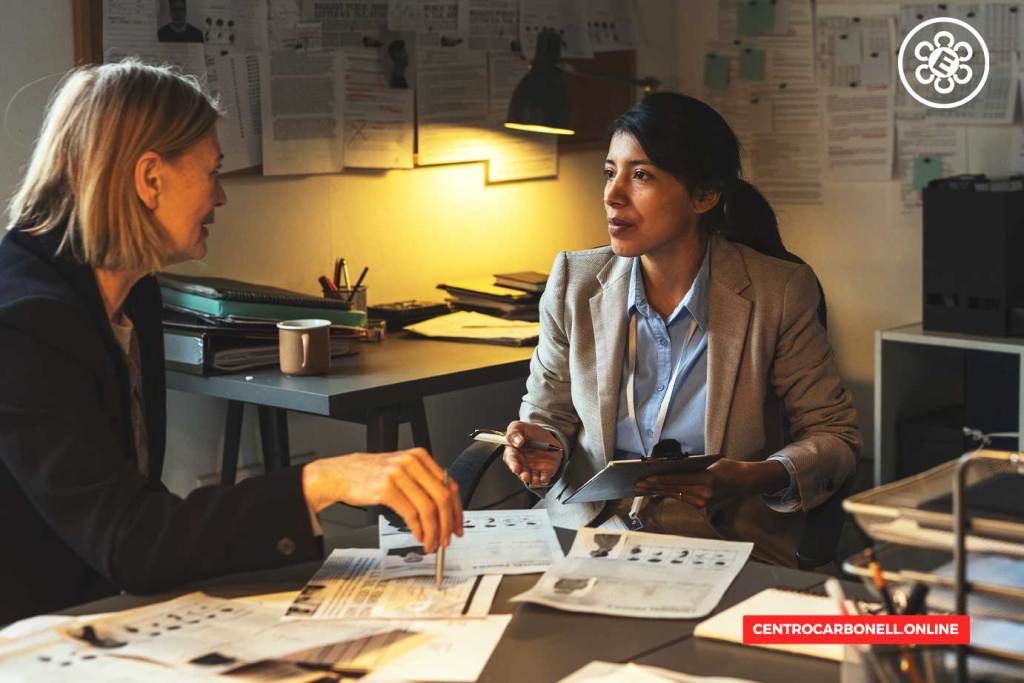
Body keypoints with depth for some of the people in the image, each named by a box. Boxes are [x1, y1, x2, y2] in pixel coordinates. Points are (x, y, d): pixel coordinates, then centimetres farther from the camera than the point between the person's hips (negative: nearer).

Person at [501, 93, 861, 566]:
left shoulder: (779, 293, -7)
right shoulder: (574, 282, 2)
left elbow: (835, 435, -2)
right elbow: (547, 412, 12)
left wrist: (758, 478, -23)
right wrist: (544, 448, -13)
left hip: (724, 546, -4)